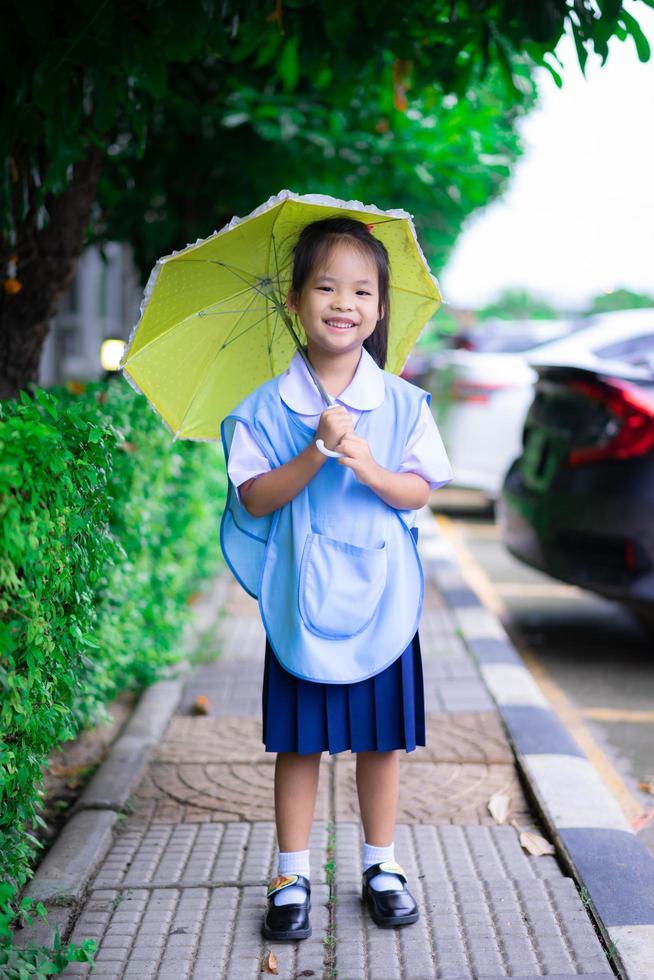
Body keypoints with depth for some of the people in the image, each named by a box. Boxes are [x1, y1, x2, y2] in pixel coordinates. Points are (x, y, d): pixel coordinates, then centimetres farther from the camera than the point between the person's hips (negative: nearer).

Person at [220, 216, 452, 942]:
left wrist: (372, 471, -20)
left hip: (380, 596, 1)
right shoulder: (268, 406, -5)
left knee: (381, 737, 10)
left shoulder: (403, 404, -1)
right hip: (301, 598, -1)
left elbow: (421, 491, -1)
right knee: (298, 741, 7)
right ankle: (292, 875, 22)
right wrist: (316, 454, -22)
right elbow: (254, 497, -9)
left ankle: (381, 865, 28)